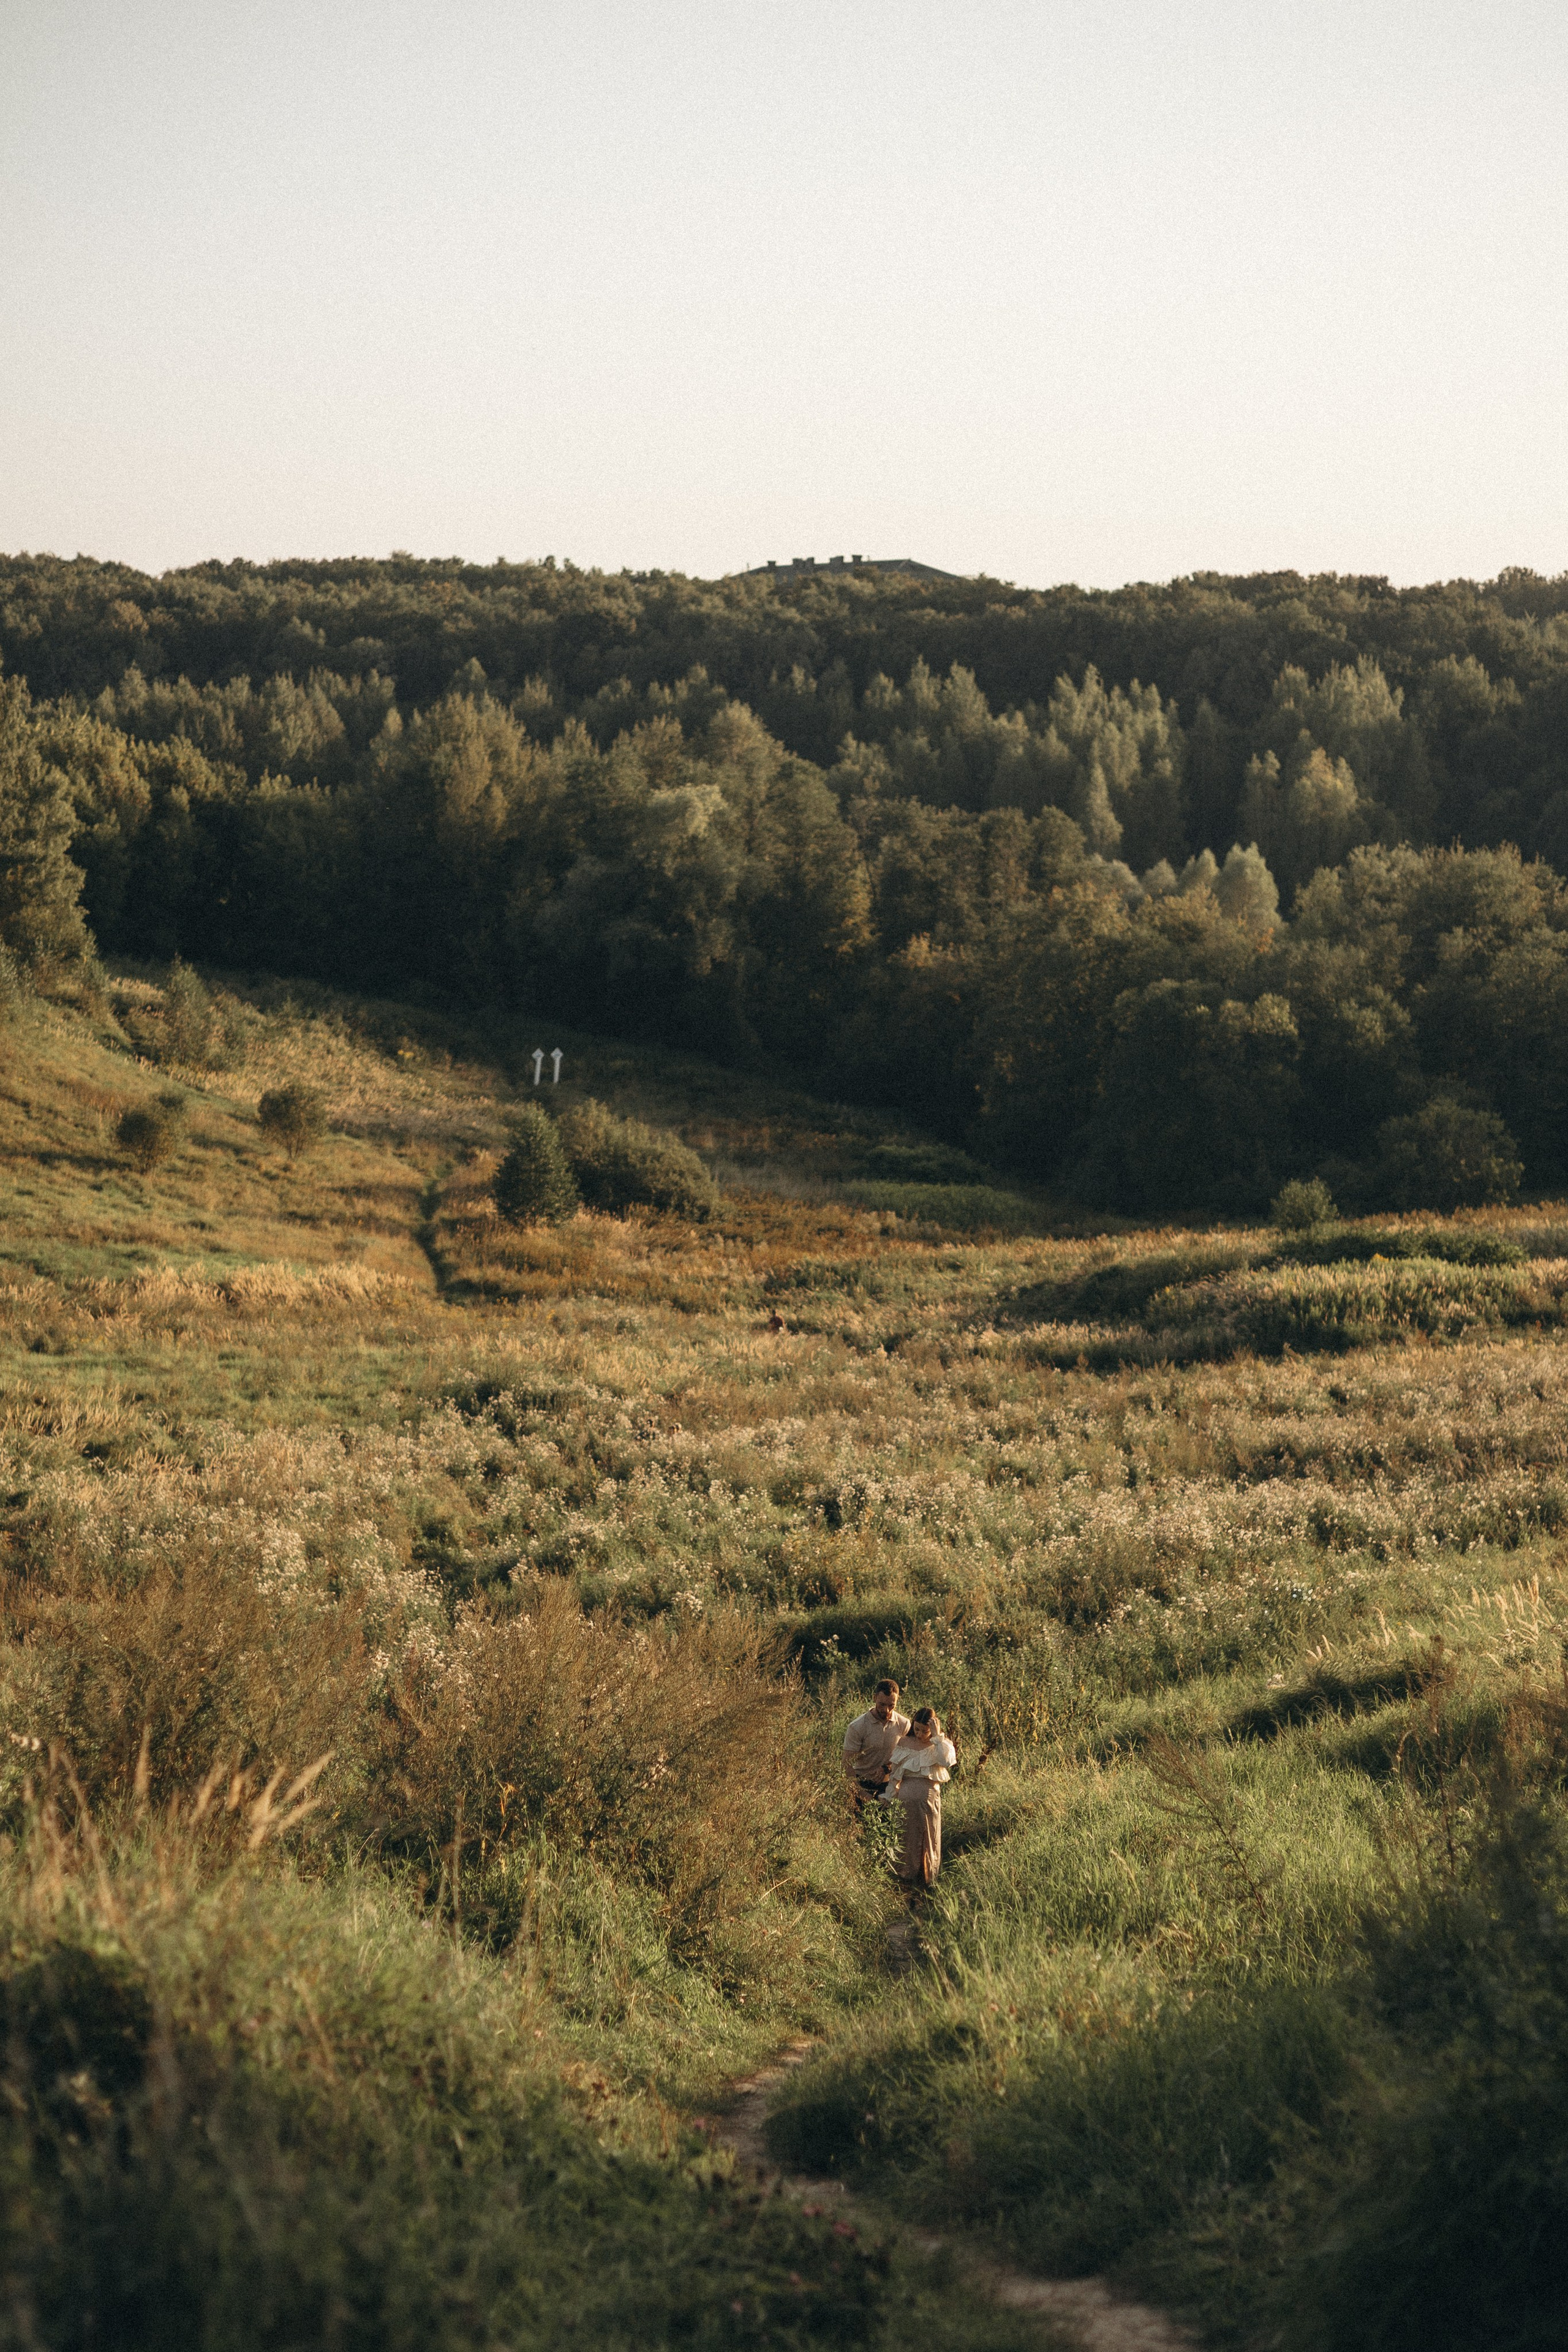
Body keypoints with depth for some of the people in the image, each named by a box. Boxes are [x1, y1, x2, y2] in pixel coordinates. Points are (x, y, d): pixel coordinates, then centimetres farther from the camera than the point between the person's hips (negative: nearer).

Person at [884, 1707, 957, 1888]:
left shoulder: (941, 1745, -2)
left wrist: (937, 1736, -22)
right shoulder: (905, 1743, 5)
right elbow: (894, 1774, 10)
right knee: (904, 1839, 10)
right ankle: (905, 1876, 22)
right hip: (905, 1797, 2)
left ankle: (925, 1878, 19)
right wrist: (889, 1798, 9)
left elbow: (947, 1761, -25)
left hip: (928, 1797, -2)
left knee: (927, 1839, 7)